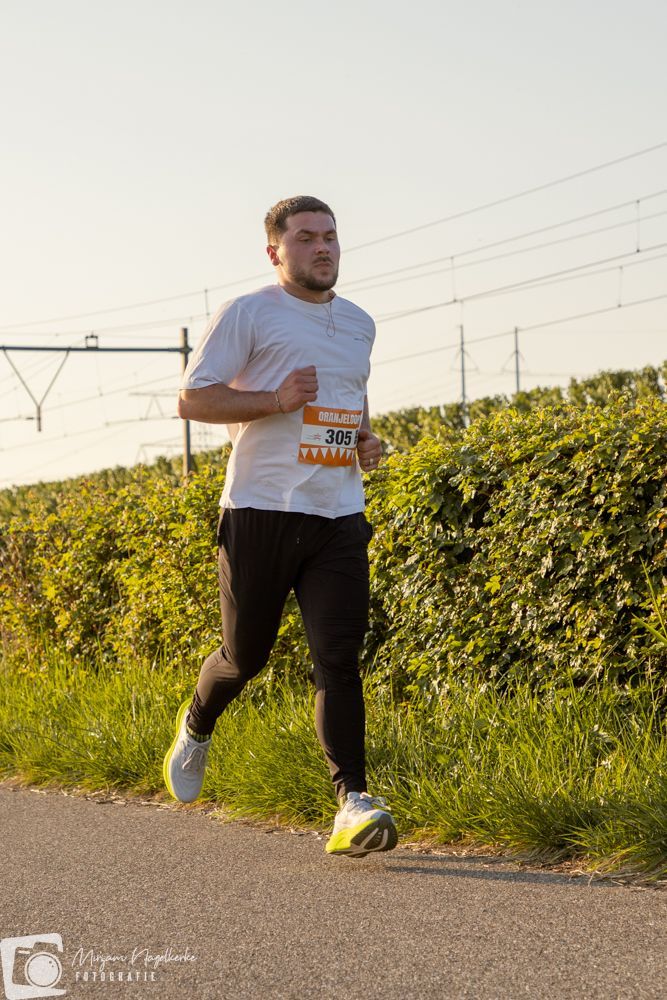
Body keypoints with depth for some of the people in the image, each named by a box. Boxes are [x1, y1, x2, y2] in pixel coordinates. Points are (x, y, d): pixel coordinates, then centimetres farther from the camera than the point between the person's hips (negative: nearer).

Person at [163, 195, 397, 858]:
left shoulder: (359, 324, 18)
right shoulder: (247, 315, -1)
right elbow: (191, 400, -5)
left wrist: (366, 440, 12)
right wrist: (275, 400, -17)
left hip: (339, 516, 4)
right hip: (261, 511, -4)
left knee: (339, 657, -9)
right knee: (246, 654, 9)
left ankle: (353, 803, -14)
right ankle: (196, 726, 41)